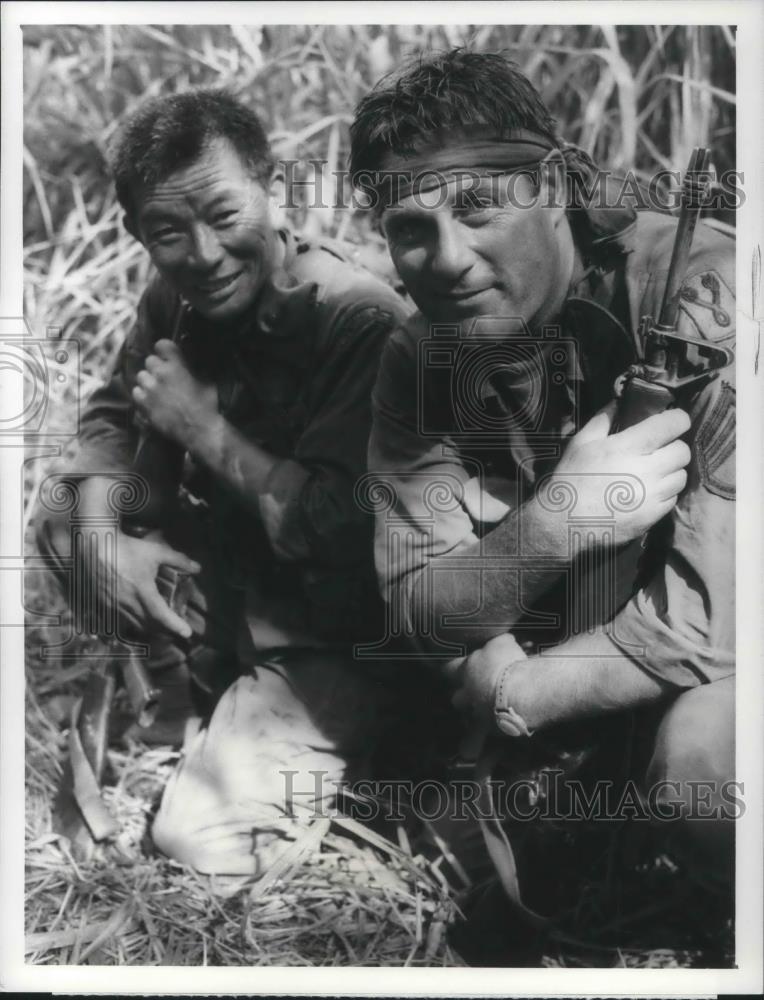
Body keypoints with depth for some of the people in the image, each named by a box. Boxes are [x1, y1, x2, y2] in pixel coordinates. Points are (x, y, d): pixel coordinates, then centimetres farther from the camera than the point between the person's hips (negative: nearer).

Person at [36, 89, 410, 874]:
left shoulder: (362, 320, -26)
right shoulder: (174, 301, -3)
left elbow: (341, 535, -32)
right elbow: (110, 413, 12)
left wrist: (203, 425, -24)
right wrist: (100, 539, -6)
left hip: (329, 641, -7)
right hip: (221, 594, 8)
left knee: (197, 841, -18)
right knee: (57, 517, 9)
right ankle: (186, 706, 14)